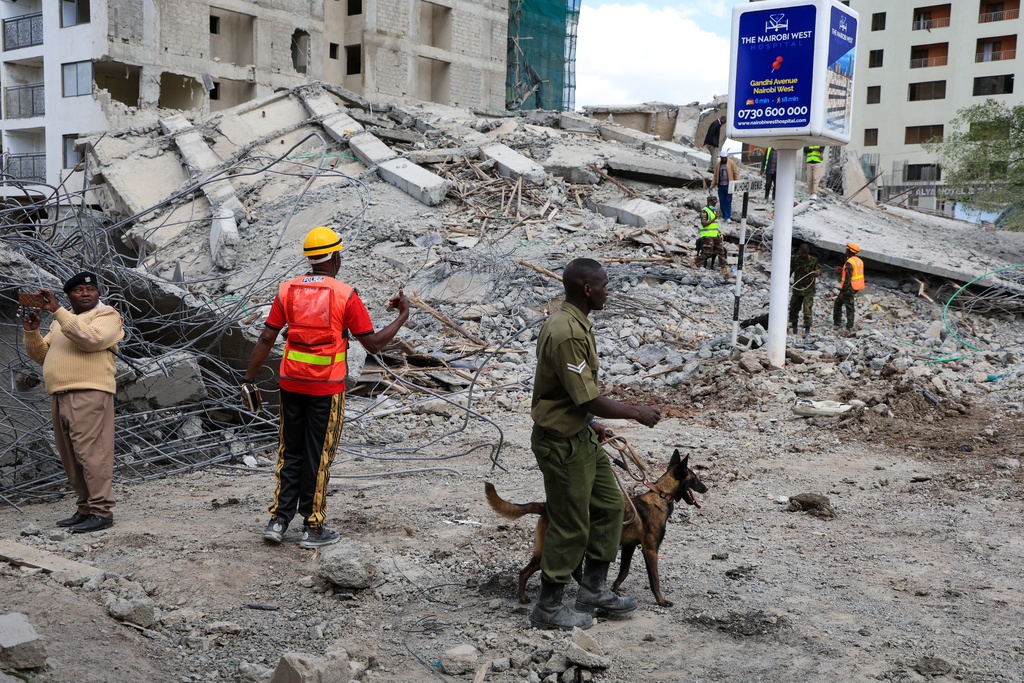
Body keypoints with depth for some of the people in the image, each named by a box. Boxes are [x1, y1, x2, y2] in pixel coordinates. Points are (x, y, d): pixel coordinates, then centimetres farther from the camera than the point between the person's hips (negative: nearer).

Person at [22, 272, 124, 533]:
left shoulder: (108, 315, 3)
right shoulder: (61, 322, 26)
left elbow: (90, 339, -18)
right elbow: (41, 355, 24)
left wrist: (57, 310, -17)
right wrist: (31, 332, 6)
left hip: (89, 393, -8)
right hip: (59, 395, 8)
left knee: (90, 452, -13)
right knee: (71, 458, 8)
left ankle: (101, 511, -12)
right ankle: (84, 509, 16)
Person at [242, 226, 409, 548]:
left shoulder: (287, 290, 1)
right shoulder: (345, 295, -10)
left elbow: (266, 339, -1)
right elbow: (373, 344, -8)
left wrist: (248, 380, 5)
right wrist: (402, 317, 5)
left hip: (291, 385, 4)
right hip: (326, 388, -4)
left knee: (290, 453, 16)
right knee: (318, 456, 6)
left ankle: (278, 521, 16)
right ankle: (313, 527, 14)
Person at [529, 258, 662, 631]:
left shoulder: (572, 323, 7)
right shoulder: (567, 334, -27)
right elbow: (589, 400, -26)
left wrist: (588, 421, 21)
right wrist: (637, 413, -14)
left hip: (579, 435, 10)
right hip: (562, 443, -10)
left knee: (610, 505, 18)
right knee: (570, 526, 3)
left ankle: (594, 589, 31)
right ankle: (548, 608, 20)